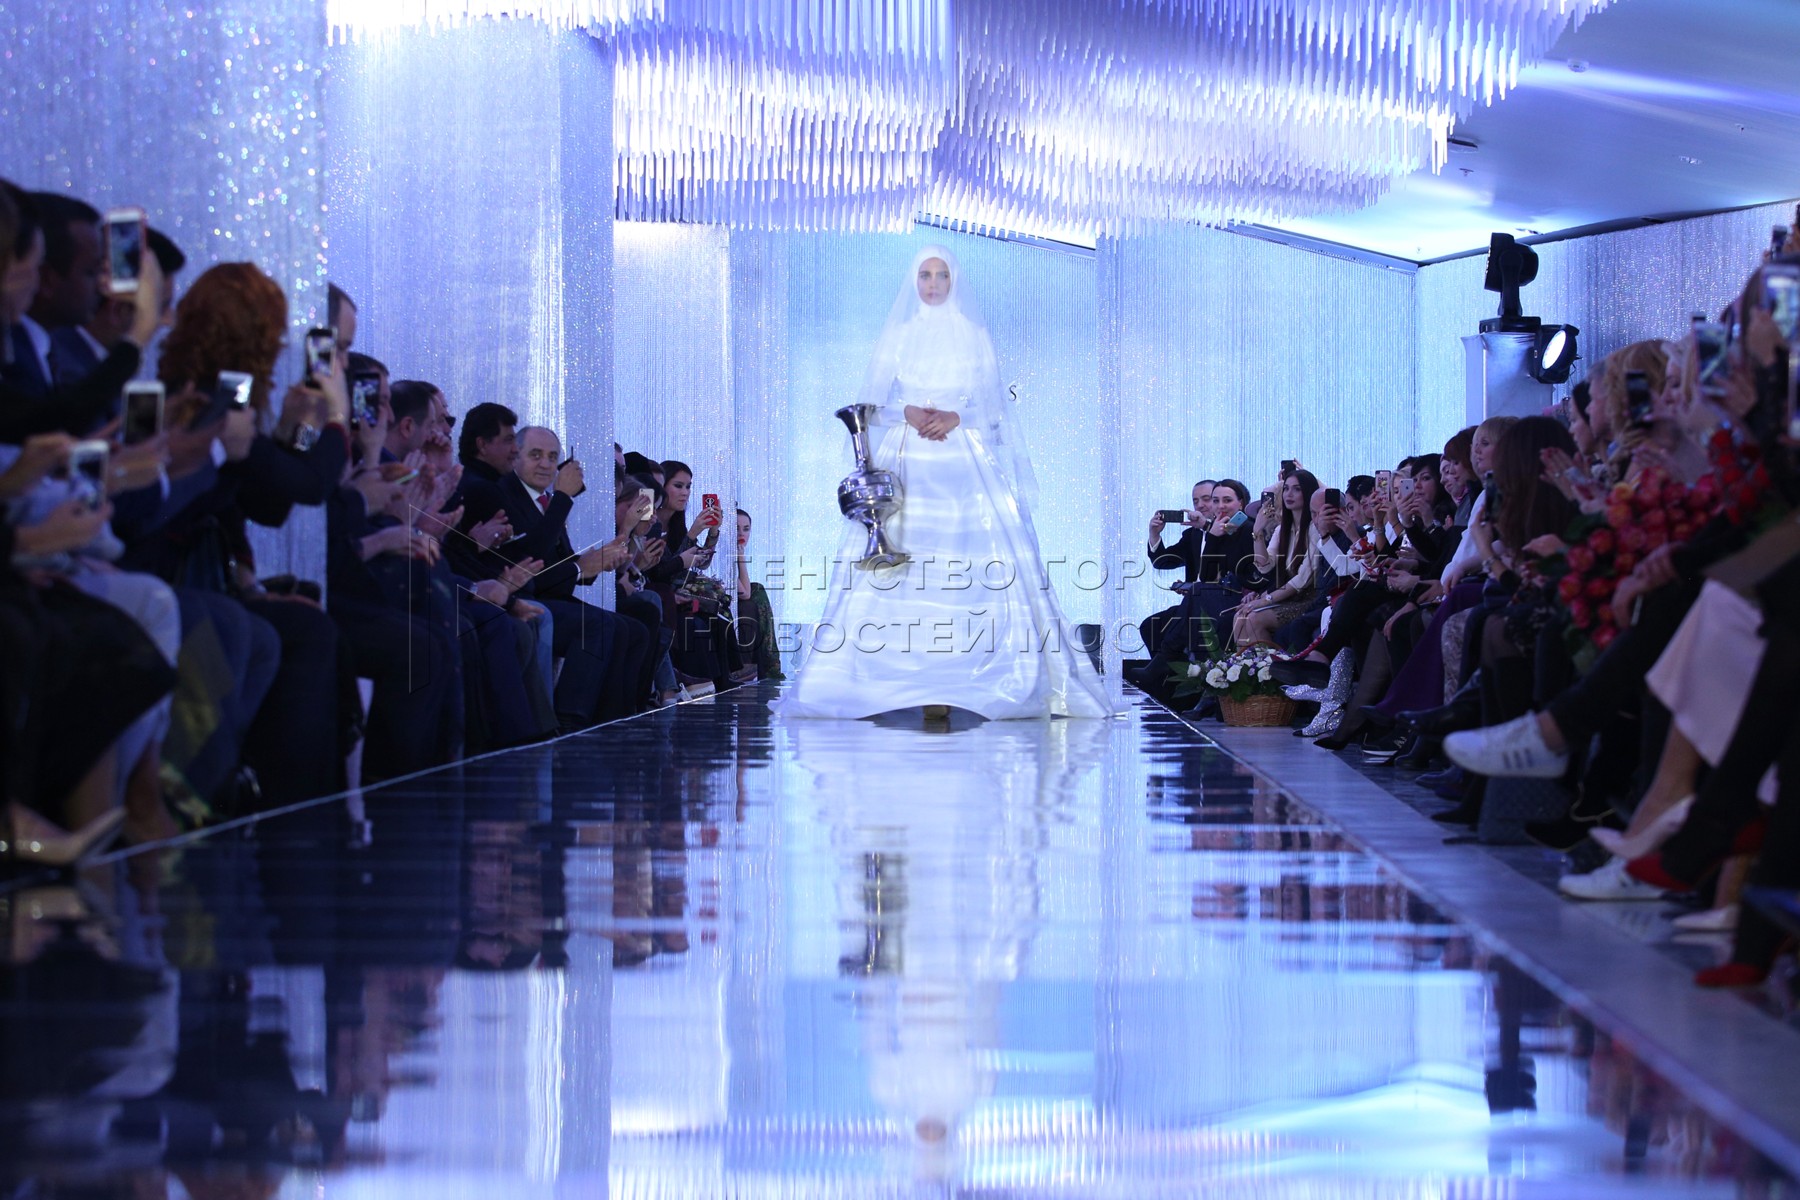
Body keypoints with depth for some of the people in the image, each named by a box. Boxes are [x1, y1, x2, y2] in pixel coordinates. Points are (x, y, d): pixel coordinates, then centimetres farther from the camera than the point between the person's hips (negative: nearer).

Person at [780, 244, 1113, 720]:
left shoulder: (973, 335, 11)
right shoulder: (896, 335, 13)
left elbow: (991, 404, 7)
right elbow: (875, 402, 8)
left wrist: (957, 416, -11)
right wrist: (907, 412, -11)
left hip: (964, 462, 0)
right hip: (908, 462, 0)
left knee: (967, 564, -11)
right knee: (905, 563, -9)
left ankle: (961, 674, -12)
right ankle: (912, 677, -10)